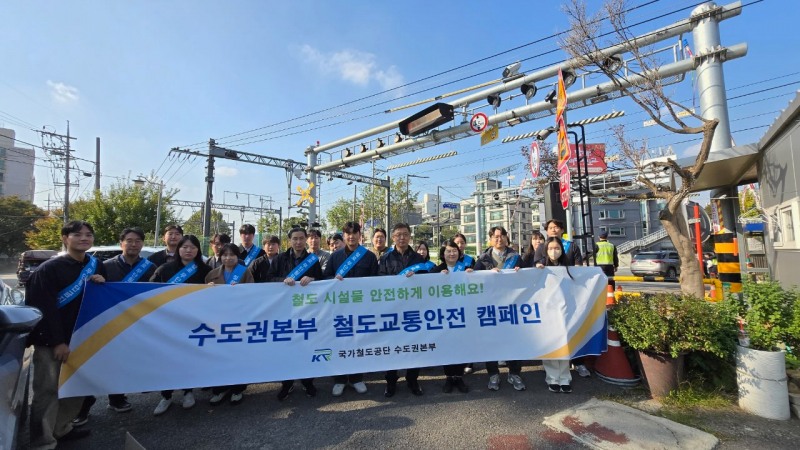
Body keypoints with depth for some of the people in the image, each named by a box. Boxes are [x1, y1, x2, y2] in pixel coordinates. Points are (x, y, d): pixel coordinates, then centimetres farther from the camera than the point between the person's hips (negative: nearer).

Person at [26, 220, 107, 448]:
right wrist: (57, 341, -17)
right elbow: (43, 308, -15)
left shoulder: (96, 266, 8)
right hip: (50, 341, -6)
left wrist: (102, 285, -7)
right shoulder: (49, 268, -12)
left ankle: (61, 429, 31)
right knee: (47, 391, -1)